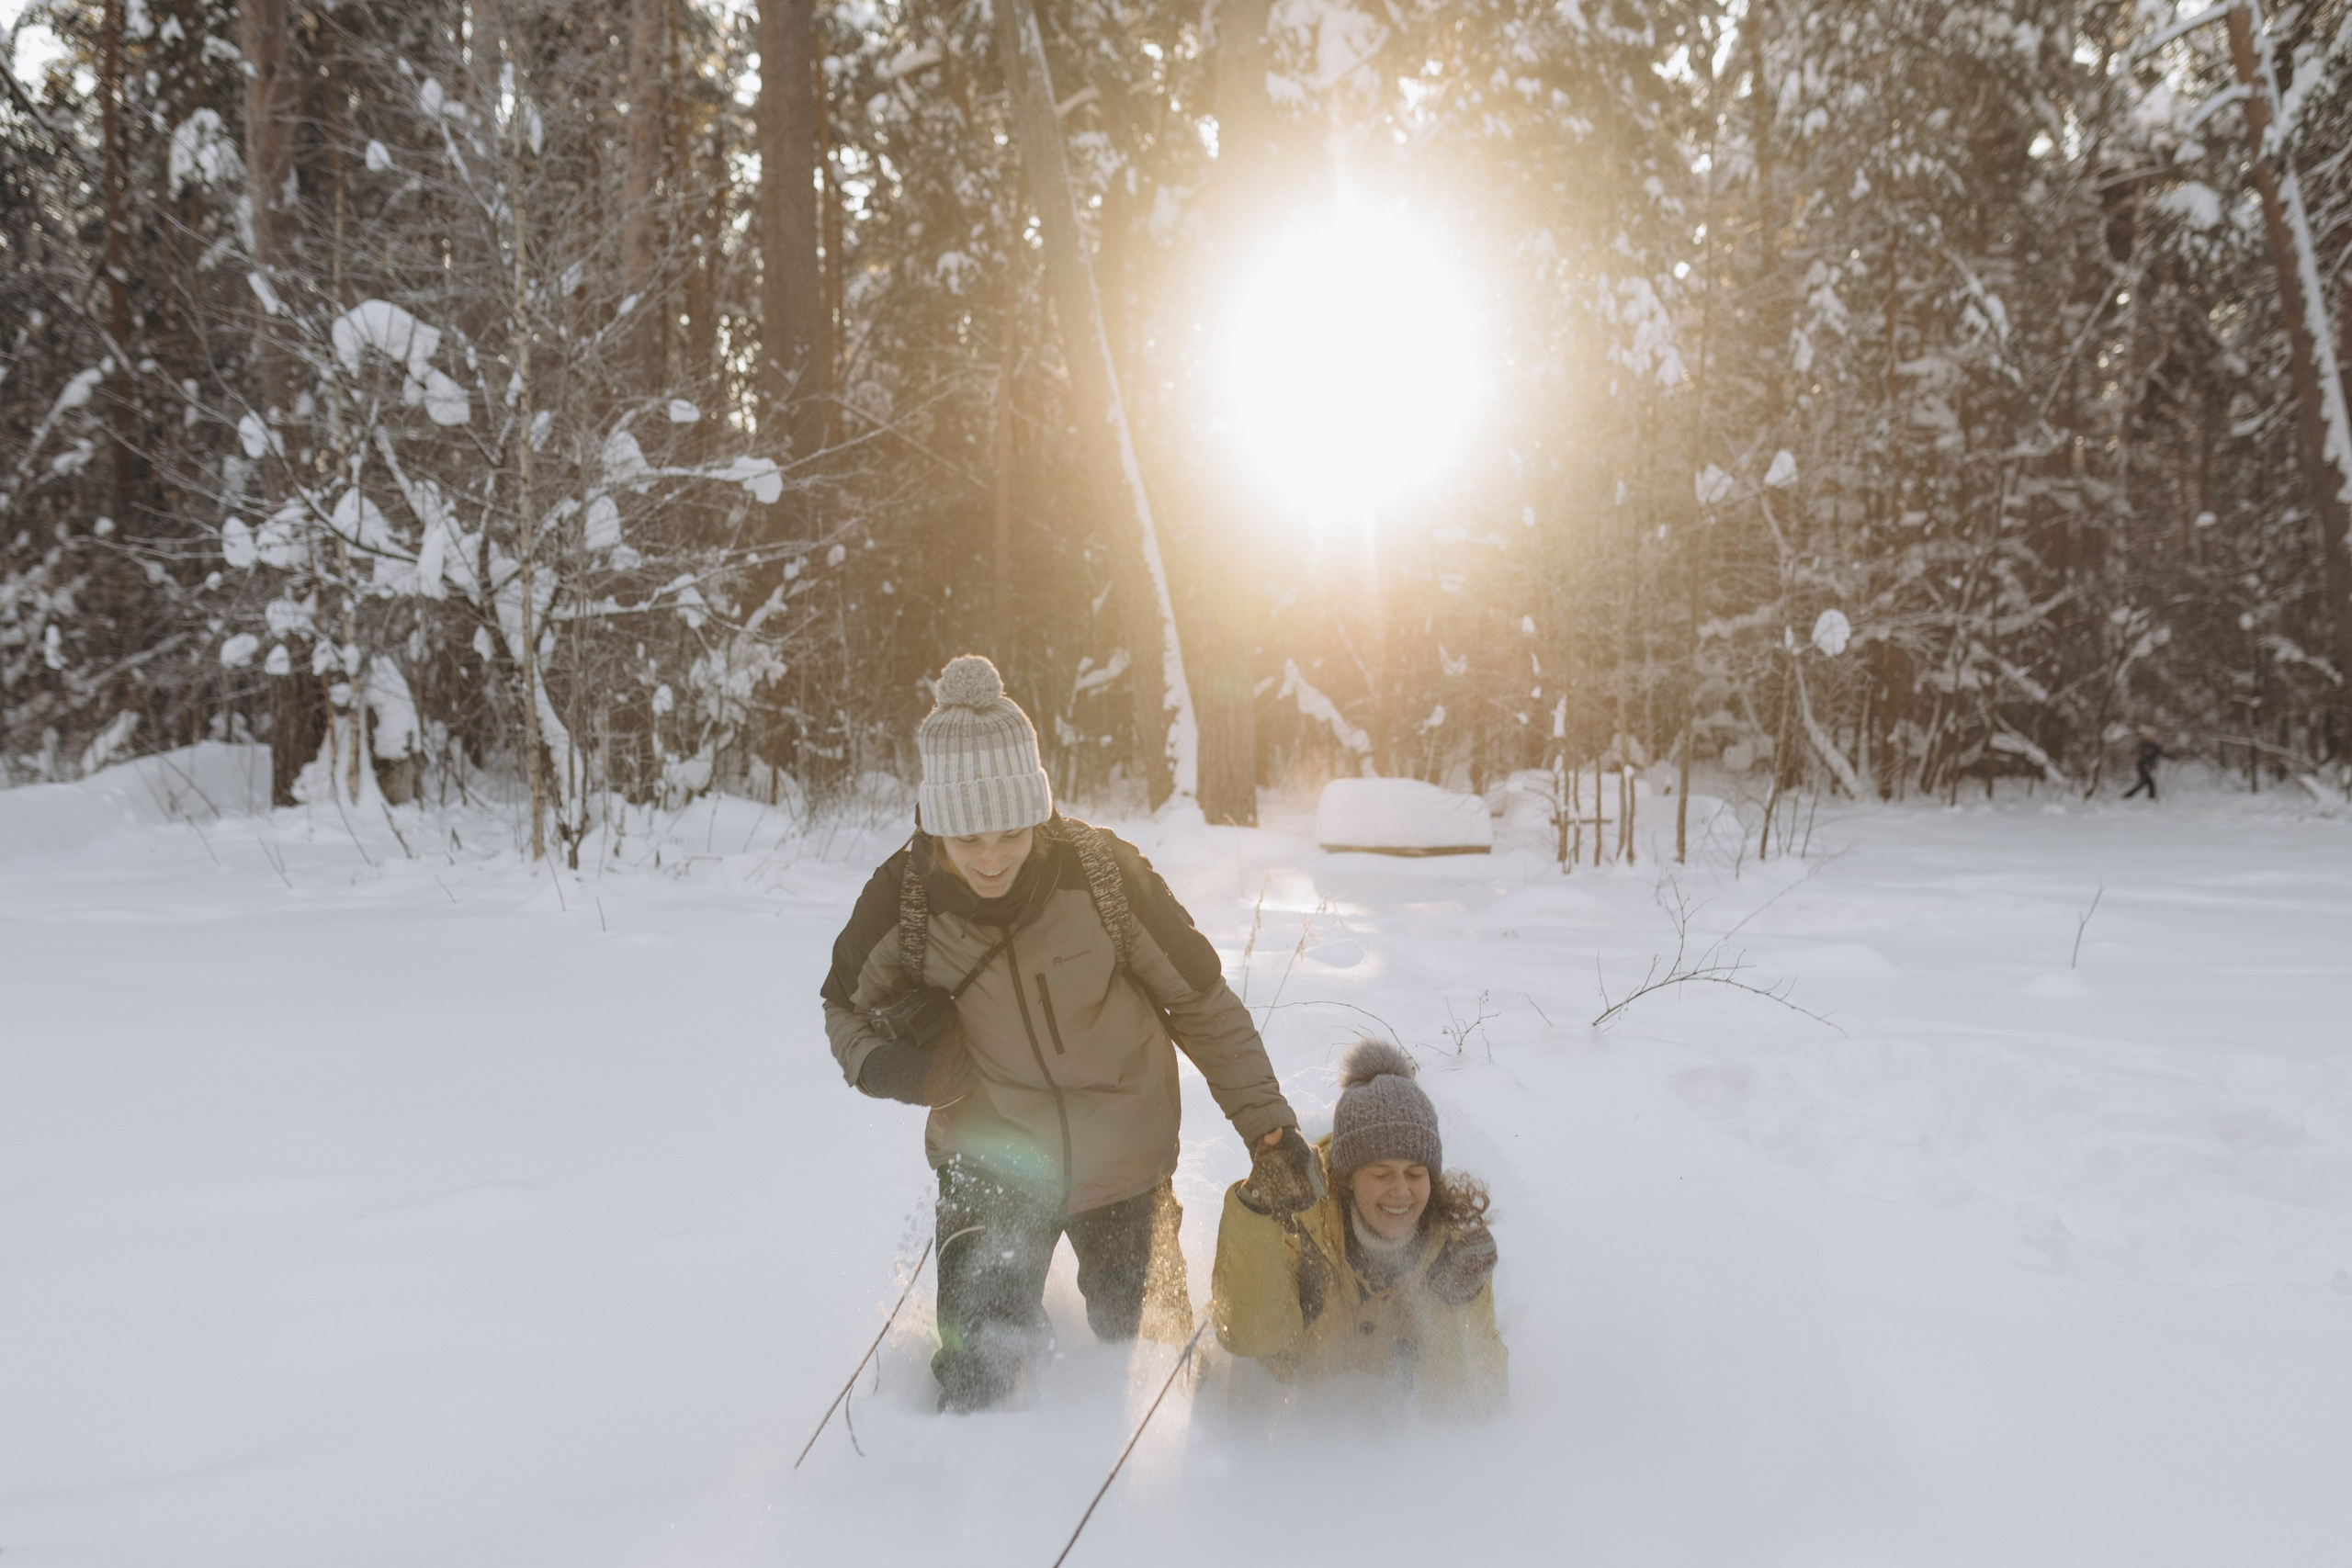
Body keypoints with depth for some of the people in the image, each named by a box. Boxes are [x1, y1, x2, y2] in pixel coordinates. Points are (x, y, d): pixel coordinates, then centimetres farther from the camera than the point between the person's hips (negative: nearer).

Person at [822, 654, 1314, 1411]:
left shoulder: (1102, 871, -22)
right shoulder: (903, 897, -18)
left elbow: (1201, 999, -10)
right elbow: (847, 1007, 2)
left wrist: (1265, 1120, -9)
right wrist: (886, 1060, -19)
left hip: (1122, 1155, 0)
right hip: (992, 1158, 0)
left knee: (1122, 1330, 20)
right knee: (981, 1363, -4)